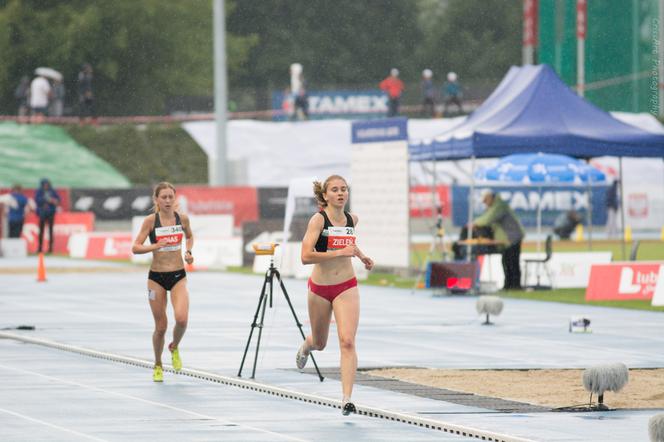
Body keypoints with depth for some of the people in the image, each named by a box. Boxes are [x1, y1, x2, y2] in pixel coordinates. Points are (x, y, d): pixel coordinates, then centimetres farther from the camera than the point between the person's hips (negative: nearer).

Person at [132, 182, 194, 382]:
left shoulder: (182, 218, 0)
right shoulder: (150, 220, -8)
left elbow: (189, 236, 21)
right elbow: (135, 247, -11)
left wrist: (189, 252, 3)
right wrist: (156, 246, -26)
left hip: (178, 276, 1)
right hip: (157, 277, -1)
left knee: (182, 319, -20)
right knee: (160, 326, 4)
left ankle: (174, 348, 12)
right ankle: (158, 366, 27)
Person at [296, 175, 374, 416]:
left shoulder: (352, 219, 2)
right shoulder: (318, 219, -15)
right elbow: (306, 256, -26)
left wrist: (361, 255, 16)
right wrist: (340, 252, -26)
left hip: (346, 287, 2)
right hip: (320, 288, -2)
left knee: (347, 341, -16)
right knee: (320, 343, 18)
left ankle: (347, 399, -18)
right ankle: (306, 347, 57)